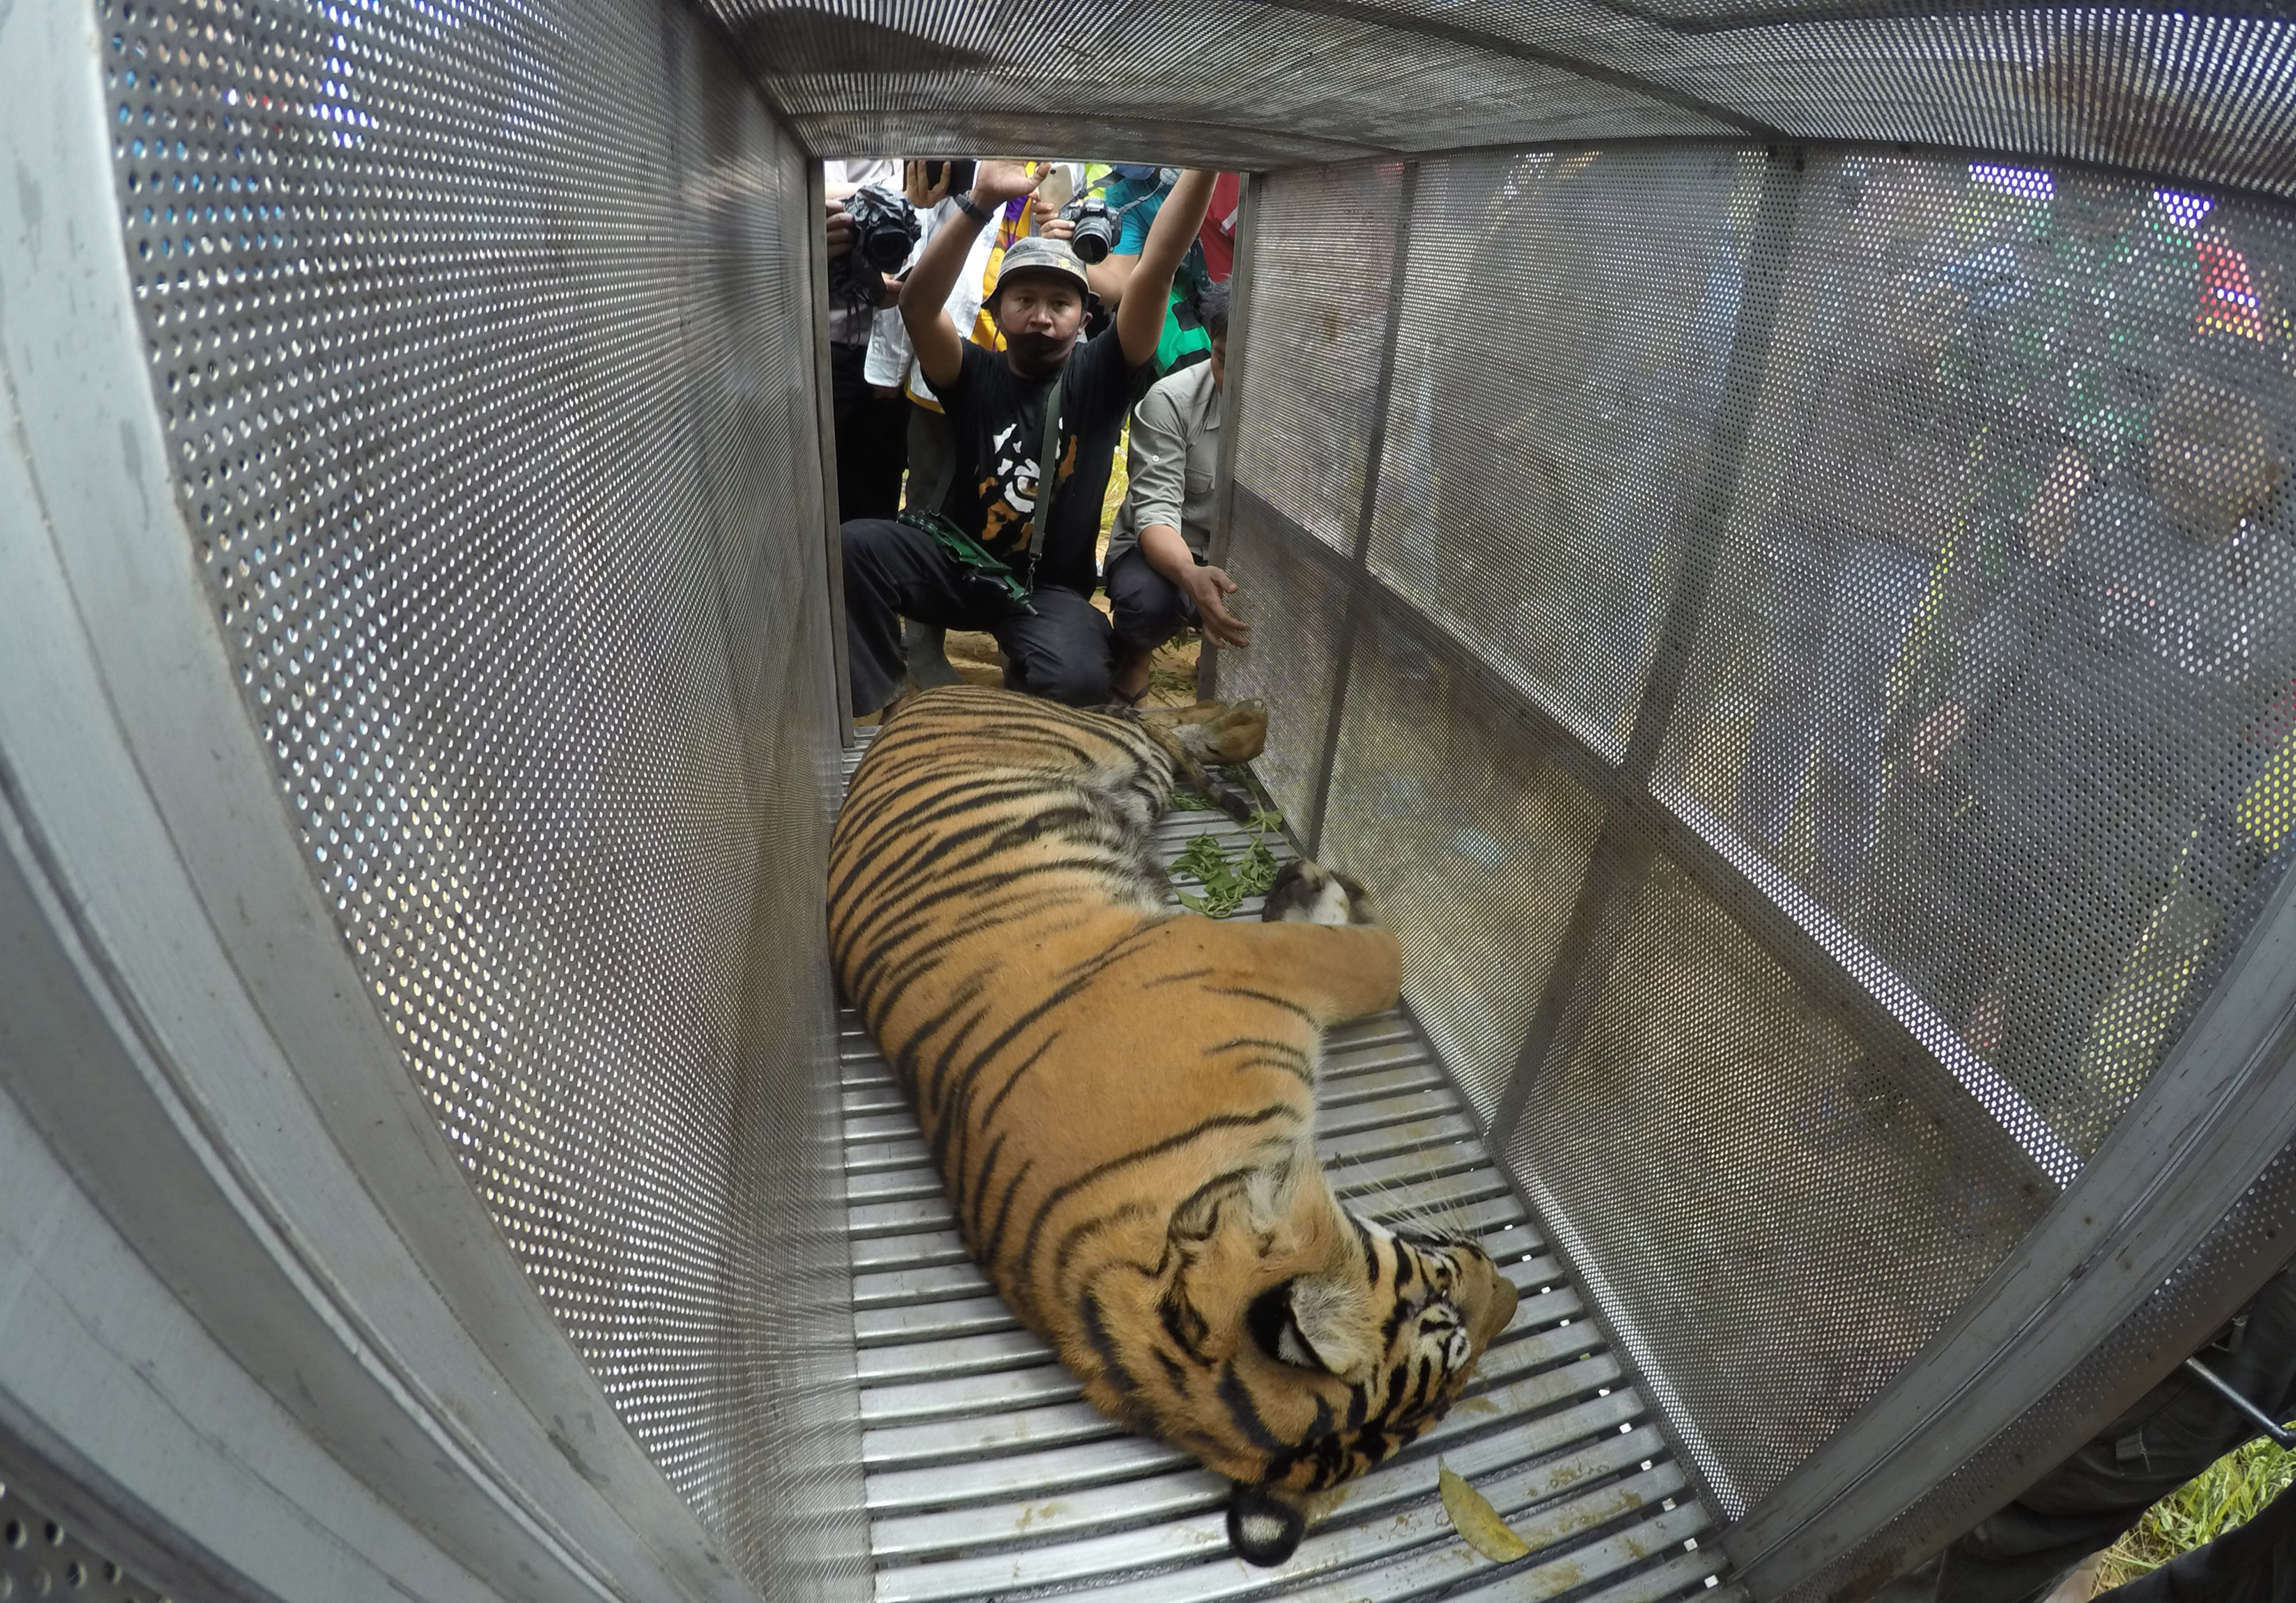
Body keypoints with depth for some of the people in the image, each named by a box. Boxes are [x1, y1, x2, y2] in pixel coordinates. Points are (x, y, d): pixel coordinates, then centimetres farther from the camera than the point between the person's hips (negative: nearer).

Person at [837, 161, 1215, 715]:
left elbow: (1153, 274, -14)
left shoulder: (1099, 376, 0)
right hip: (961, 562, 1)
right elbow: (917, 307, -20)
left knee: (1078, 680, -33)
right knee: (855, 546, -26)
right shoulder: (976, 375, 0)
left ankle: (1019, 692, 7)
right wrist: (981, 202, -32)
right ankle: (872, 711, -8)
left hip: (1053, 589, -1)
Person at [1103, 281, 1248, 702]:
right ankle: (1134, 651, 1)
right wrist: (1192, 577, -46)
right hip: (1165, 553, -3)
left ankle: (1240, 648, 8)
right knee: (1147, 597, -38)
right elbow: (1156, 511, -24)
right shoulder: (1170, 399, -17)